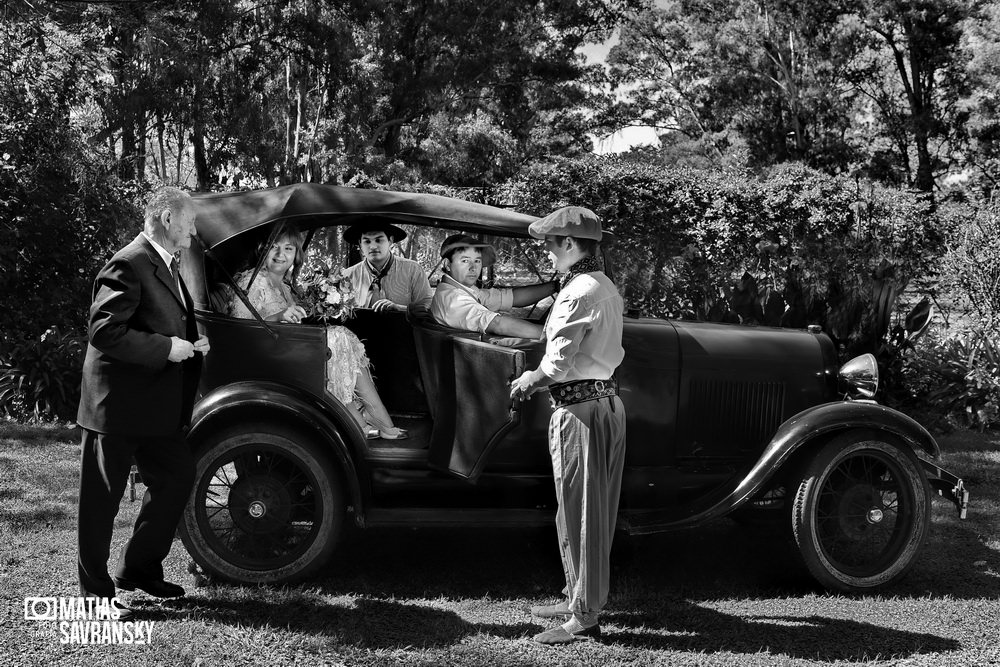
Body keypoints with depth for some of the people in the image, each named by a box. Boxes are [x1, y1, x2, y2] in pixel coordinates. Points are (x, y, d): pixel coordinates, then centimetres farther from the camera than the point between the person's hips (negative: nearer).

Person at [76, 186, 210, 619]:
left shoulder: (166, 266, 14)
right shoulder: (129, 265, -18)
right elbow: (103, 331, -25)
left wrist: (191, 344, 6)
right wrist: (165, 348, -22)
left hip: (155, 405, 10)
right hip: (117, 404, -10)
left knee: (177, 477, 13)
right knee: (102, 500, 3)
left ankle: (139, 569, 27)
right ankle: (95, 592, 14)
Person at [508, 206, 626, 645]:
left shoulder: (577, 295, -17)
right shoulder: (607, 288, 13)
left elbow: (558, 364, -20)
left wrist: (528, 382, -1)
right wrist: (538, 377, 14)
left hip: (579, 408, -10)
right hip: (609, 400, 10)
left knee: (578, 513, -4)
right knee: (596, 510, 16)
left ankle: (583, 618, 2)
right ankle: (579, 599, 27)